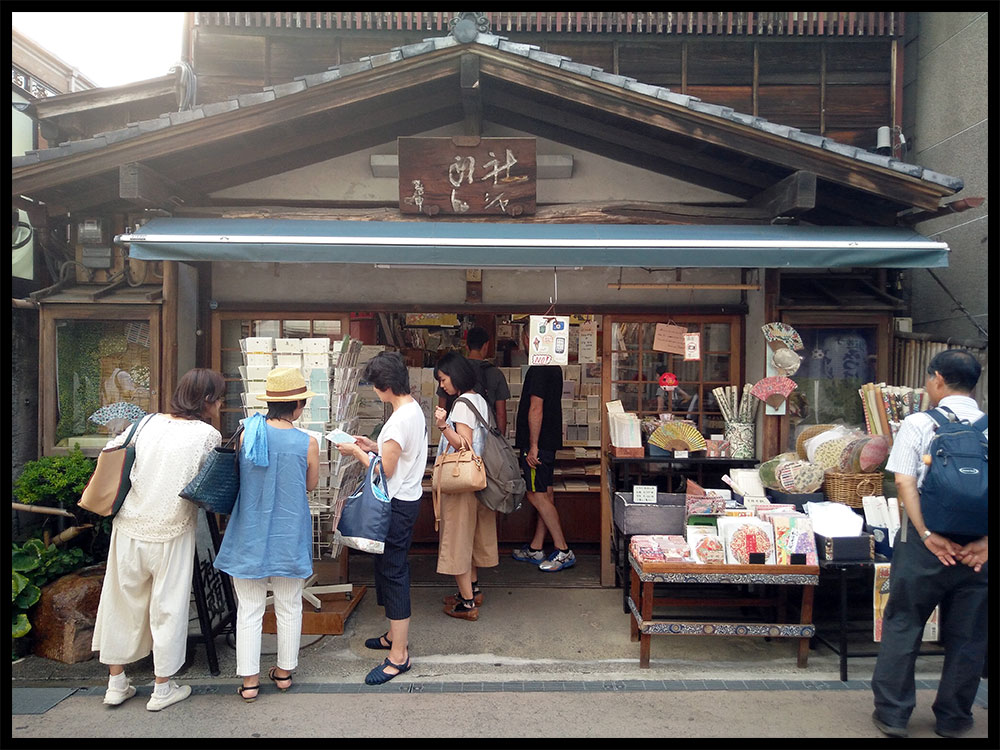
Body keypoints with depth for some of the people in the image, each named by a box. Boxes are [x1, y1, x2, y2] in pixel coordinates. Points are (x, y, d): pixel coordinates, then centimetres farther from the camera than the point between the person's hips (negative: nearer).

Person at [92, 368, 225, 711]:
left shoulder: (148, 422, 1)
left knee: (122, 602, 17)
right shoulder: (207, 435, -11)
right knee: (167, 607, 10)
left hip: (128, 527, 5)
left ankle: (116, 683, 32)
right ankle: (163, 689, 23)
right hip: (170, 534, -4)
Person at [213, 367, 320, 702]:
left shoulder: (246, 433, -10)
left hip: (249, 535, 1)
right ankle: (284, 671, 31)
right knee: (289, 607, 16)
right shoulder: (307, 443, -15)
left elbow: (237, 475, 5)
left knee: (249, 609, 12)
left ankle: (249, 681, 20)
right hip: (289, 538, -1)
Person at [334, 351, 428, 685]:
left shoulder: (400, 419, -23)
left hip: (397, 505, -10)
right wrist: (373, 445, 11)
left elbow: (385, 470, -19)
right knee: (392, 568, 20)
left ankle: (398, 656, 5)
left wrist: (356, 452, -7)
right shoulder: (414, 409, 8)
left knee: (392, 572, -3)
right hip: (407, 498, 10)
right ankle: (396, 634, 34)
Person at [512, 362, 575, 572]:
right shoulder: (554, 368, 14)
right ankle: (535, 549, 21)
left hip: (538, 443, -10)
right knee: (545, 494, 11)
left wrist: (533, 446, -20)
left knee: (537, 495, -5)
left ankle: (563, 551, -2)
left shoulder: (539, 370, -17)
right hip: (550, 441, 10)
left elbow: (536, 409, -21)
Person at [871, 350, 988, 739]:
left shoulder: (918, 424, -5)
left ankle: (892, 714, 16)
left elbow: (905, 482, -13)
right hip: (977, 545, 3)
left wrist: (928, 535, -12)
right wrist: (985, 542, -9)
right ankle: (953, 718, 27)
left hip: (925, 541, -2)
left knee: (902, 625, 10)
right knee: (967, 634, 15)